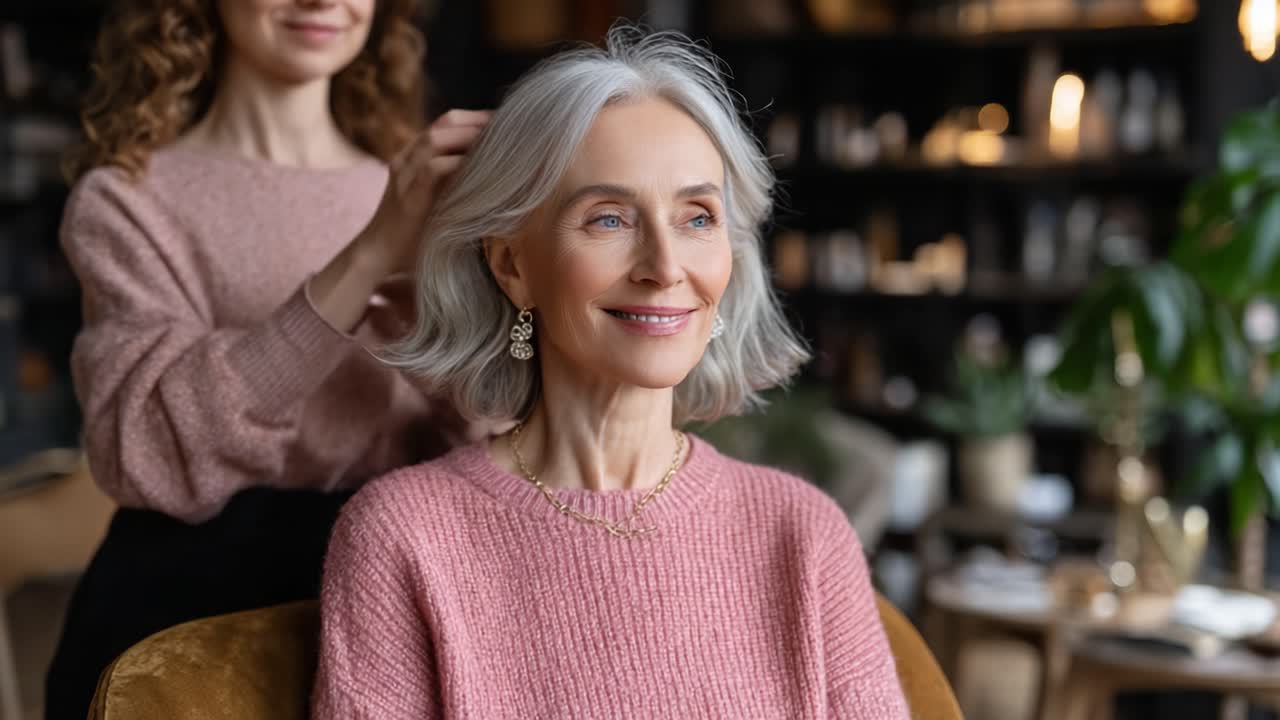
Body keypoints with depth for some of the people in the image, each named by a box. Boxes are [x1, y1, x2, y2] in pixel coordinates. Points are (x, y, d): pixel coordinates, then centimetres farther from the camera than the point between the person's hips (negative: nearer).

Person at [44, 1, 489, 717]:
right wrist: (369, 259, -27)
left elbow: (474, 443, 4)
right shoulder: (129, 198, -4)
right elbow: (154, 455, -20)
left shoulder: (419, 186, 8)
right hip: (193, 594, -2)